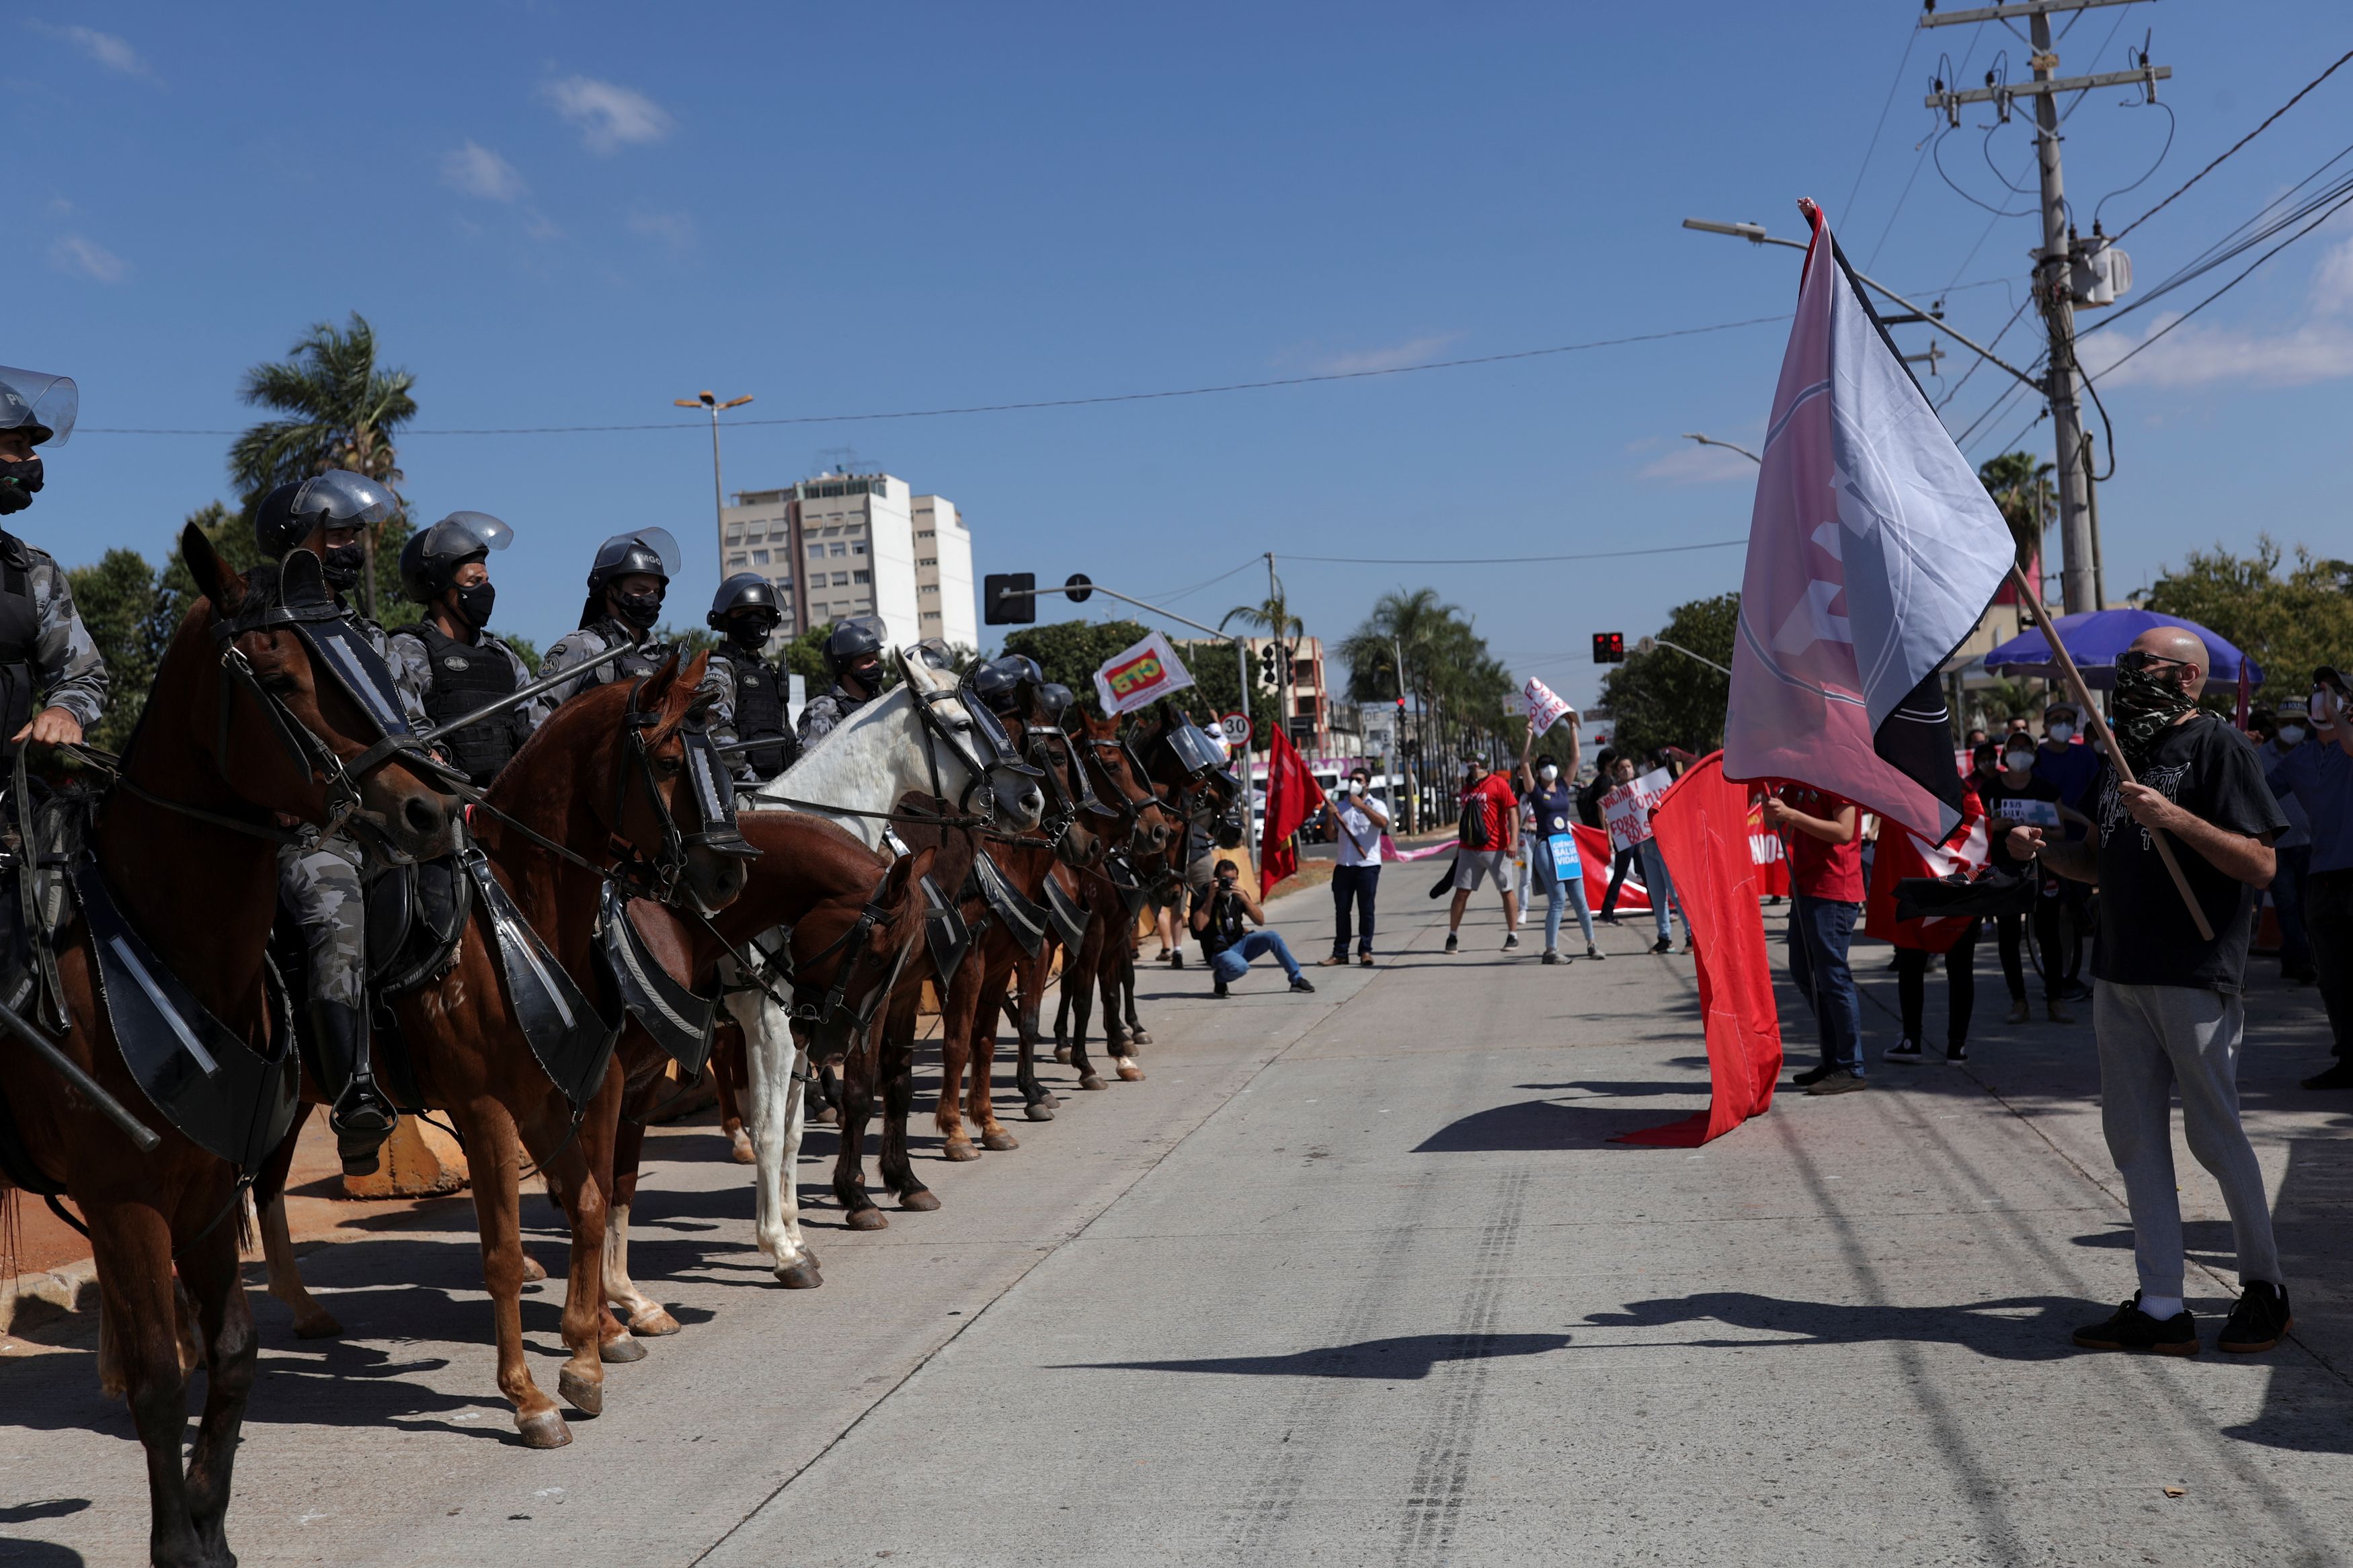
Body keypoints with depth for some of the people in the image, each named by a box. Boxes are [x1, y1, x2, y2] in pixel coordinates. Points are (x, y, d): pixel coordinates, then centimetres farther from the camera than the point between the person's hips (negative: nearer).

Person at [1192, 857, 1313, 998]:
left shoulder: (1238, 895, 2)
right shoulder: (1205, 895, -12)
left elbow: (1260, 921, -5)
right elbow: (1199, 926, -26)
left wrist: (1245, 899, -19)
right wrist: (1210, 898, -25)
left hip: (1240, 943, 5)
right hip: (1219, 952, -5)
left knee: (1273, 937, -15)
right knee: (1240, 966, -37)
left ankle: (1297, 979, -2)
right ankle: (1219, 978, -3)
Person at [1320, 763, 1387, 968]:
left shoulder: (1375, 805, 1)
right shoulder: (1340, 806, 12)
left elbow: (1383, 823, -21)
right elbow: (1331, 834, 9)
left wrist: (1362, 806, -24)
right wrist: (1330, 816, -8)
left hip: (1368, 866, -4)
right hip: (1344, 866, 4)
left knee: (1366, 910, -1)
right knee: (1341, 910, 4)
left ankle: (1365, 951, 6)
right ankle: (1340, 953, 9)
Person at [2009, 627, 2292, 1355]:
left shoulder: (2218, 745, -7)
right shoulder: (2123, 750, 16)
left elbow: (2261, 864, -14)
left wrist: (2175, 817, -24)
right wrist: (2042, 848, 2)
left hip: (2196, 976, -7)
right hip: (2119, 975, 8)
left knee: (2215, 1135, 2)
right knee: (2135, 1139, 7)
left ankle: (2264, 1285, 22)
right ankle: (2161, 1307, 13)